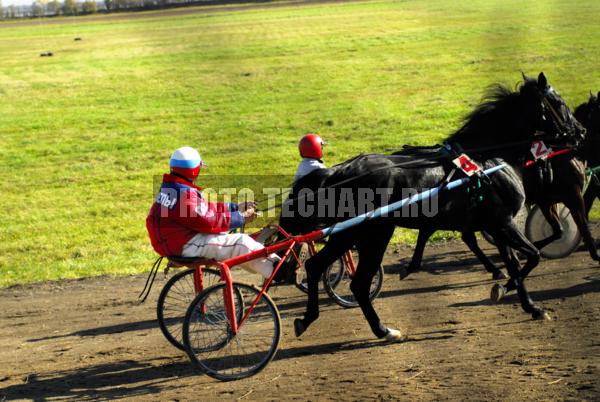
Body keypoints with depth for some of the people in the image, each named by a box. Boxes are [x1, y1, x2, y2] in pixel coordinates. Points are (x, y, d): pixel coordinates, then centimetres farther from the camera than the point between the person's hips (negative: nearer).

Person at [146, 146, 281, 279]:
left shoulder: (169, 188, 11)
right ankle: (276, 271, -7)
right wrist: (241, 218, -10)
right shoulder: (185, 194, -22)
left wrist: (236, 207, 15)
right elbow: (209, 222, -20)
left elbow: (207, 209, 15)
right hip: (187, 246, -11)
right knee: (242, 243, -12)